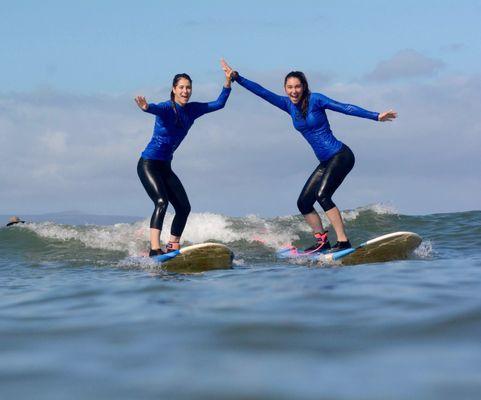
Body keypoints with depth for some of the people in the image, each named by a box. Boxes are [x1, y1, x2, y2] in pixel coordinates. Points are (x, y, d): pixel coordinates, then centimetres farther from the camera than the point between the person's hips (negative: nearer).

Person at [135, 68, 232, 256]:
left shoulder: (192, 110, 6)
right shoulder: (166, 108, -14)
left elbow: (219, 104, 10)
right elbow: (156, 108, -38)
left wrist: (228, 82, -1)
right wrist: (146, 107, -62)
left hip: (165, 166, 8)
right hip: (148, 164, -8)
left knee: (184, 207, 3)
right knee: (161, 202, -25)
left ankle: (173, 247, 15)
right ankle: (154, 249, -32)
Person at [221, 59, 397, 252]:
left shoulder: (315, 99, -9)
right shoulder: (288, 104, 7)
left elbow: (346, 108, -10)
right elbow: (262, 92, 5)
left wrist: (376, 116, -13)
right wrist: (236, 77, 1)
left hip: (341, 156, -8)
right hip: (326, 162, 8)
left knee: (322, 195, -24)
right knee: (303, 203, 4)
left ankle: (343, 242, -25)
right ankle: (322, 242, 13)